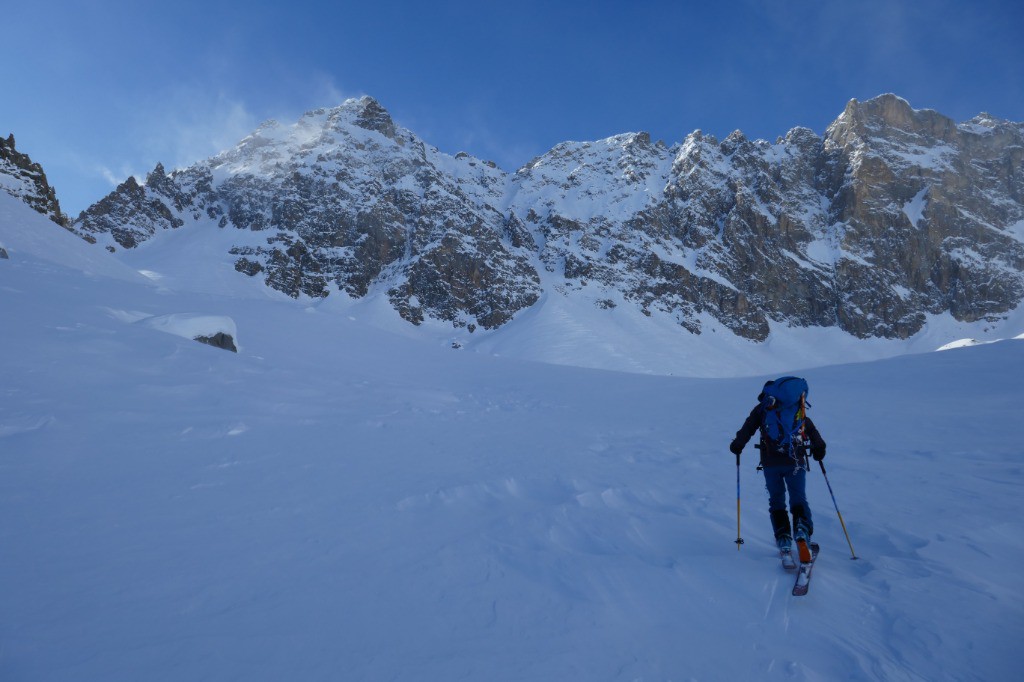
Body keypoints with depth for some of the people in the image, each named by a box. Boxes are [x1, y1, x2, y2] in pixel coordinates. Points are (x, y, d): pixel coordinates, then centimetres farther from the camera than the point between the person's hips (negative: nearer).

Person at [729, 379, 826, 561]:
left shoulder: (761, 407, 10)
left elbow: (748, 428, 3)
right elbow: (811, 428, 13)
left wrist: (736, 446, 16)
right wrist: (818, 448, 25)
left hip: (771, 463, -1)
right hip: (796, 461, 1)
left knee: (776, 501, 10)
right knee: (799, 500, 7)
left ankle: (783, 541, 1)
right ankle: (802, 531, -19)